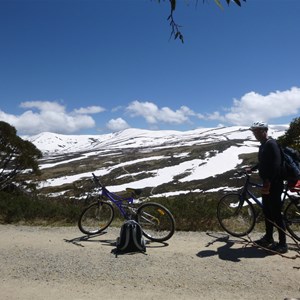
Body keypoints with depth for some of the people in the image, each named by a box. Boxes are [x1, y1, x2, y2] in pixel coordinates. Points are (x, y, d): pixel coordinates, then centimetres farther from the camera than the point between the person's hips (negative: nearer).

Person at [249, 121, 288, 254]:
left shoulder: (271, 144, -17)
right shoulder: (263, 145, 13)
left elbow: (276, 164, -25)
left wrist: (268, 181, -27)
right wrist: (251, 169, 25)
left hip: (274, 184, -10)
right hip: (267, 183, 10)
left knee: (276, 214, -3)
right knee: (267, 211, 17)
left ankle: (282, 244, 7)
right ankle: (268, 237, 30)